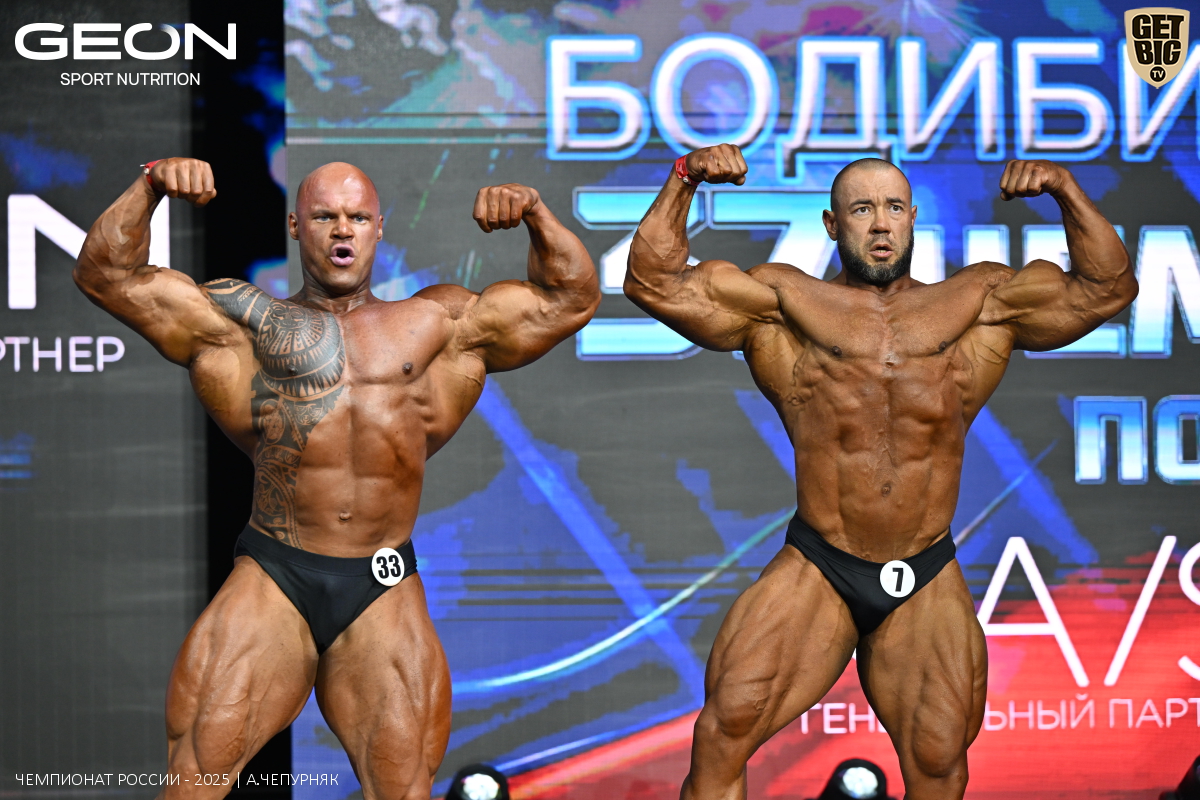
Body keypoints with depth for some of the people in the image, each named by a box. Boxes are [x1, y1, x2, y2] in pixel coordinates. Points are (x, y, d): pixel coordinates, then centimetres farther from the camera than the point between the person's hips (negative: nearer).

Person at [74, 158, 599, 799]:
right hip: (271, 580, -1)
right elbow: (106, 275, 8)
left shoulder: (438, 324, 16)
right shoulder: (242, 318, 11)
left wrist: (534, 214, 3)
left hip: (385, 593, 1)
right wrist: (151, 185, -5)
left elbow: (571, 299, 18)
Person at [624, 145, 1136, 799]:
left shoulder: (977, 304, 11)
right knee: (725, 729, -13)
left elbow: (1107, 289, 11)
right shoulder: (784, 301, 6)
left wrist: (1067, 193, 0)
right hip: (815, 572, -1)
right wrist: (684, 180, -5)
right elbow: (654, 283, 2)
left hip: (927, 585, 2)